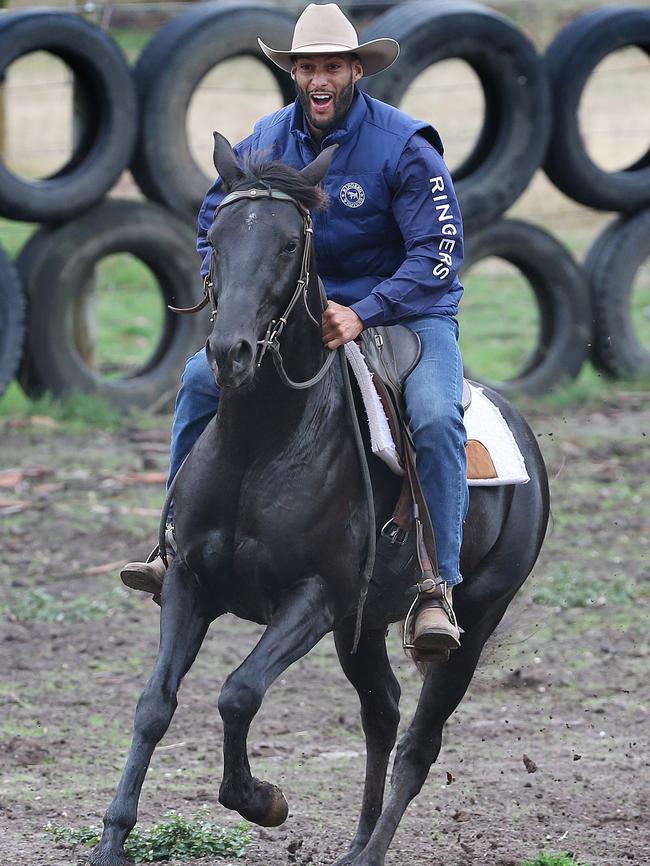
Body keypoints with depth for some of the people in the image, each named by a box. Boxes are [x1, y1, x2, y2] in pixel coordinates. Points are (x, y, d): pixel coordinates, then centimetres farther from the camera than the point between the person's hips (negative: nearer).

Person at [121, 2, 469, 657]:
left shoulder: (403, 147, -16)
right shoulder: (268, 142, 0)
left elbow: (439, 252, -20)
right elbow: (215, 222, 12)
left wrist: (363, 315, -32)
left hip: (408, 311, -4)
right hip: (300, 309, 5)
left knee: (435, 419, -32)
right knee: (203, 377, -12)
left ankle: (437, 587, -27)